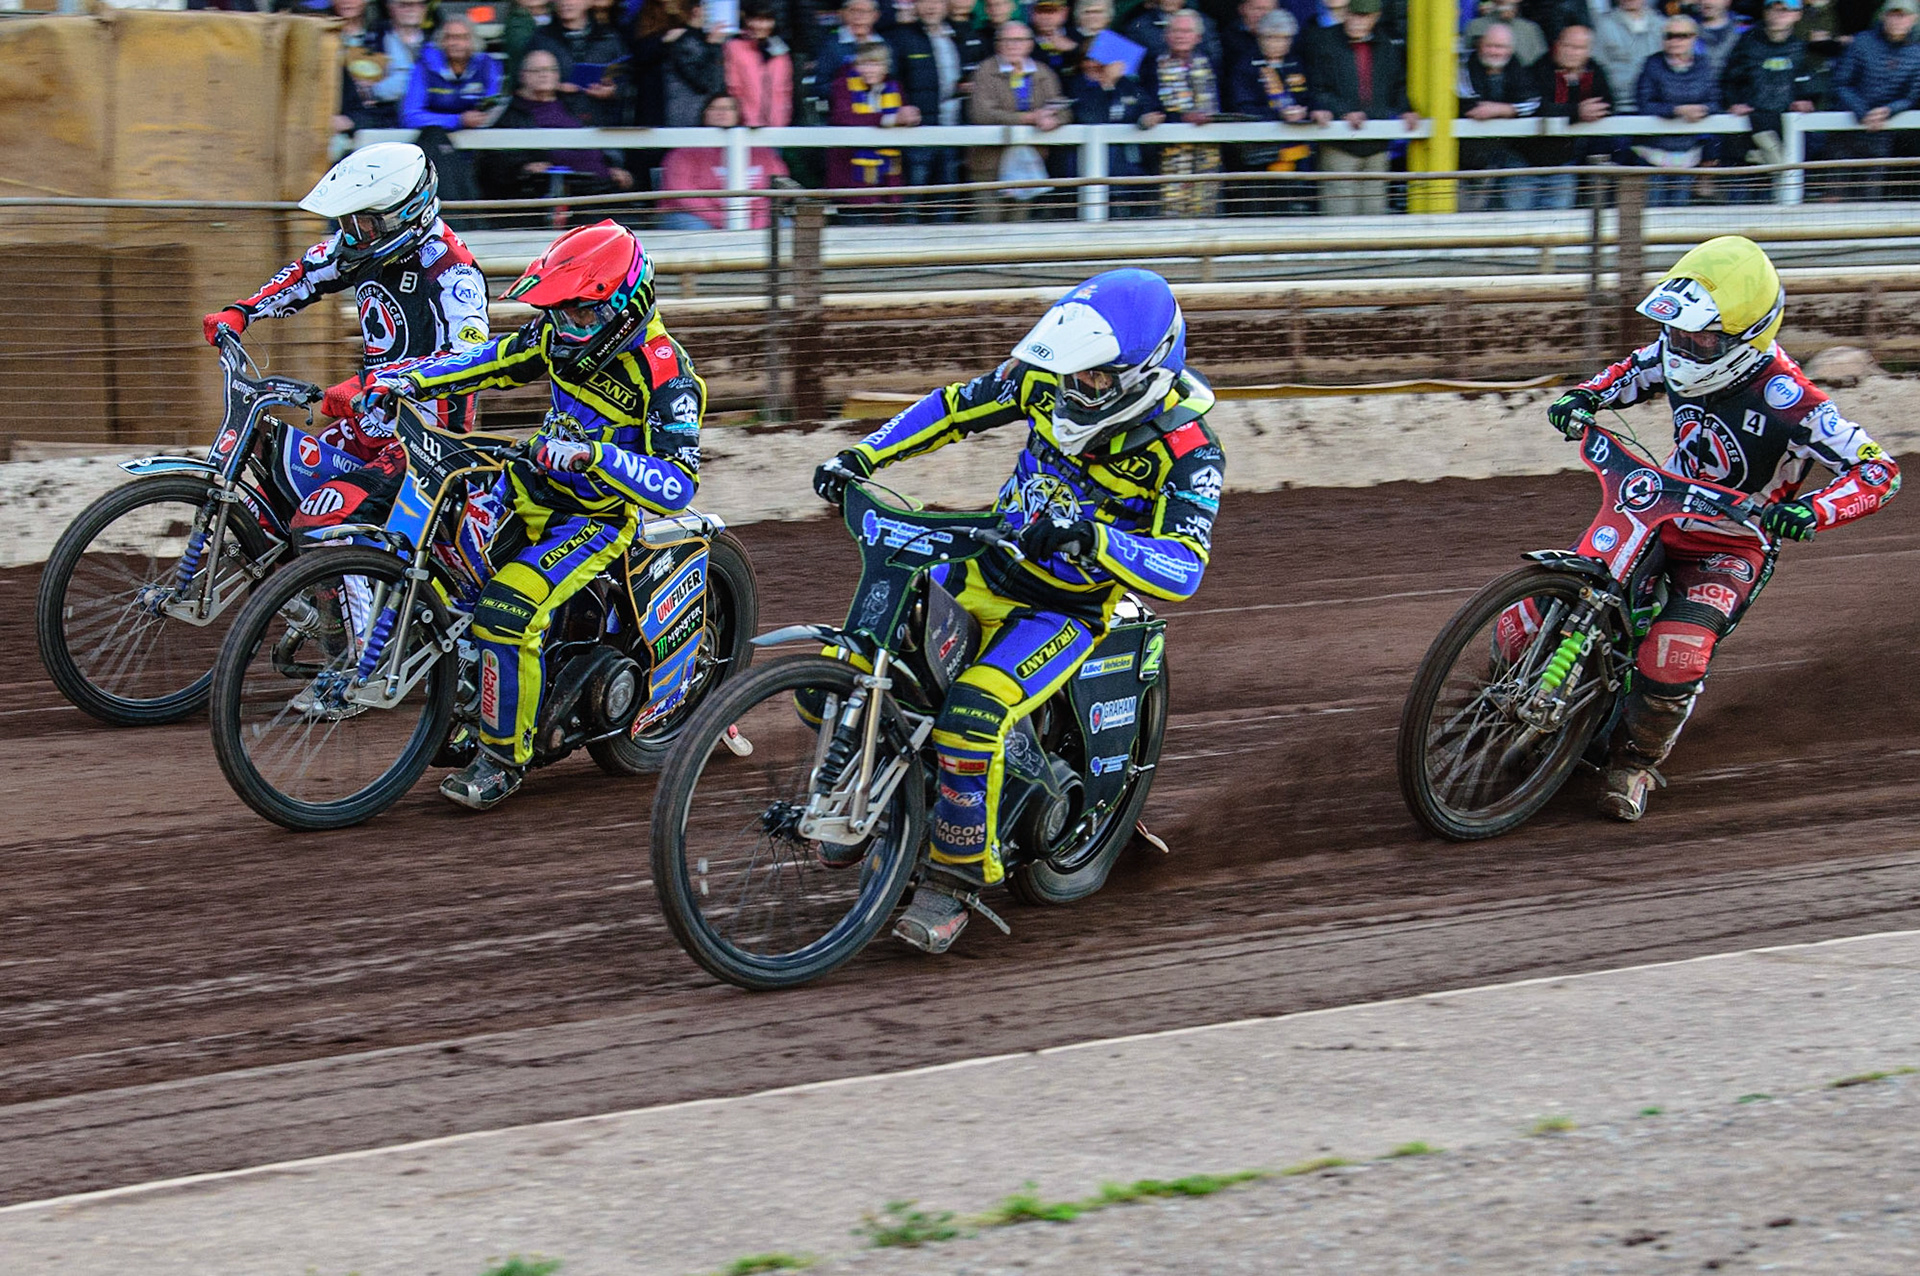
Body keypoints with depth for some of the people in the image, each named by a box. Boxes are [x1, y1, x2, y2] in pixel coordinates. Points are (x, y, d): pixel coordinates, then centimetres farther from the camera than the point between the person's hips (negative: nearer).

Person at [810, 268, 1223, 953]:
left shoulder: (1188, 449, -22)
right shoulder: (1049, 378, -8)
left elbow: (1182, 570, -31)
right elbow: (956, 406, 8)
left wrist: (1090, 538, -47)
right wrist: (864, 456, -1)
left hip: (1068, 607, -6)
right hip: (988, 567, 6)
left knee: (972, 716, -32)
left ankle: (958, 873, -11)